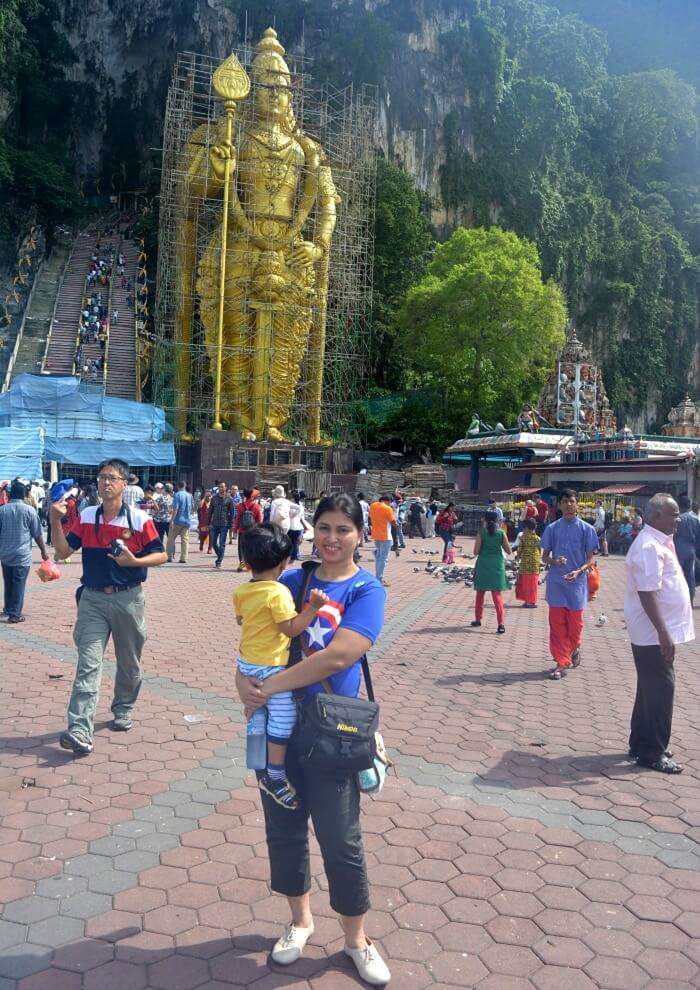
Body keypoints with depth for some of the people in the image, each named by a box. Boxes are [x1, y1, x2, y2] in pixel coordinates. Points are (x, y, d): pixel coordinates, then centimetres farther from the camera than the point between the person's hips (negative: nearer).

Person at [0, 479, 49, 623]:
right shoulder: (29, 510, -7)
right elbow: (37, 534, -4)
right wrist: (43, 551, 7)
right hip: (22, 554, -4)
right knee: (19, 584, 1)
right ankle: (14, 614, 2)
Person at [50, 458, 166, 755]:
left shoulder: (140, 519, -6)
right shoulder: (85, 517, 4)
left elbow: (160, 555, -3)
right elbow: (63, 552, 5)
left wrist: (134, 561, -20)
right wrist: (55, 519, -7)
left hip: (128, 599, -1)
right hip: (93, 599, 1)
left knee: (129, 663, 14)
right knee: (88, 664, -8)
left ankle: (123, 710, 37)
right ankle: (79, 731, -13)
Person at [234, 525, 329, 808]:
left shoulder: (241, 590, 2)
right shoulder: (278, 592, -21)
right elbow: (292, 628, -21)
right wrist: (312, 607, -23)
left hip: (246, 662, 9)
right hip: (271, 667, -9)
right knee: (283, 718, -1)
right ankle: (274, 776, 4)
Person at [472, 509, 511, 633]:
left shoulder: (481, 533, -7)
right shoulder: (501, 533, -3)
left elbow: (475, 552, -10)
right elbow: (508, 551, 0)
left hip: (483, 565, -1)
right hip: (497, 565, 1)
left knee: (480, 594, 17)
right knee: (497, 594, 2)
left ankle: (478, 619, 26)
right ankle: (501, 623, -8)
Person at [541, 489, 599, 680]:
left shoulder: (586, 529, 0)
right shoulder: (552, 528, 4)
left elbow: (590, 558, 1)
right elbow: (545, 556, 7)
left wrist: (578, 571, -17)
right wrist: (554, 561, -15)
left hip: (577, 583, -1)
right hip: (556, 583, 1)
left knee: (575, 623, 8)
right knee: (557, 625, 2)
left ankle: (574, 648, 38)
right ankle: (561, 662, 11)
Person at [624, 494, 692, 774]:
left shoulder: (659, 543, 13)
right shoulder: (649, 547, -20)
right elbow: (647, 593, -26)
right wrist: (664, 634, -27)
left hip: (658, 632, 10)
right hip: (654, 633, -10)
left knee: (653, 689, 17)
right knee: (660, 689, -3)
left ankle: (640, 745, 29)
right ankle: (652, 752, 8)